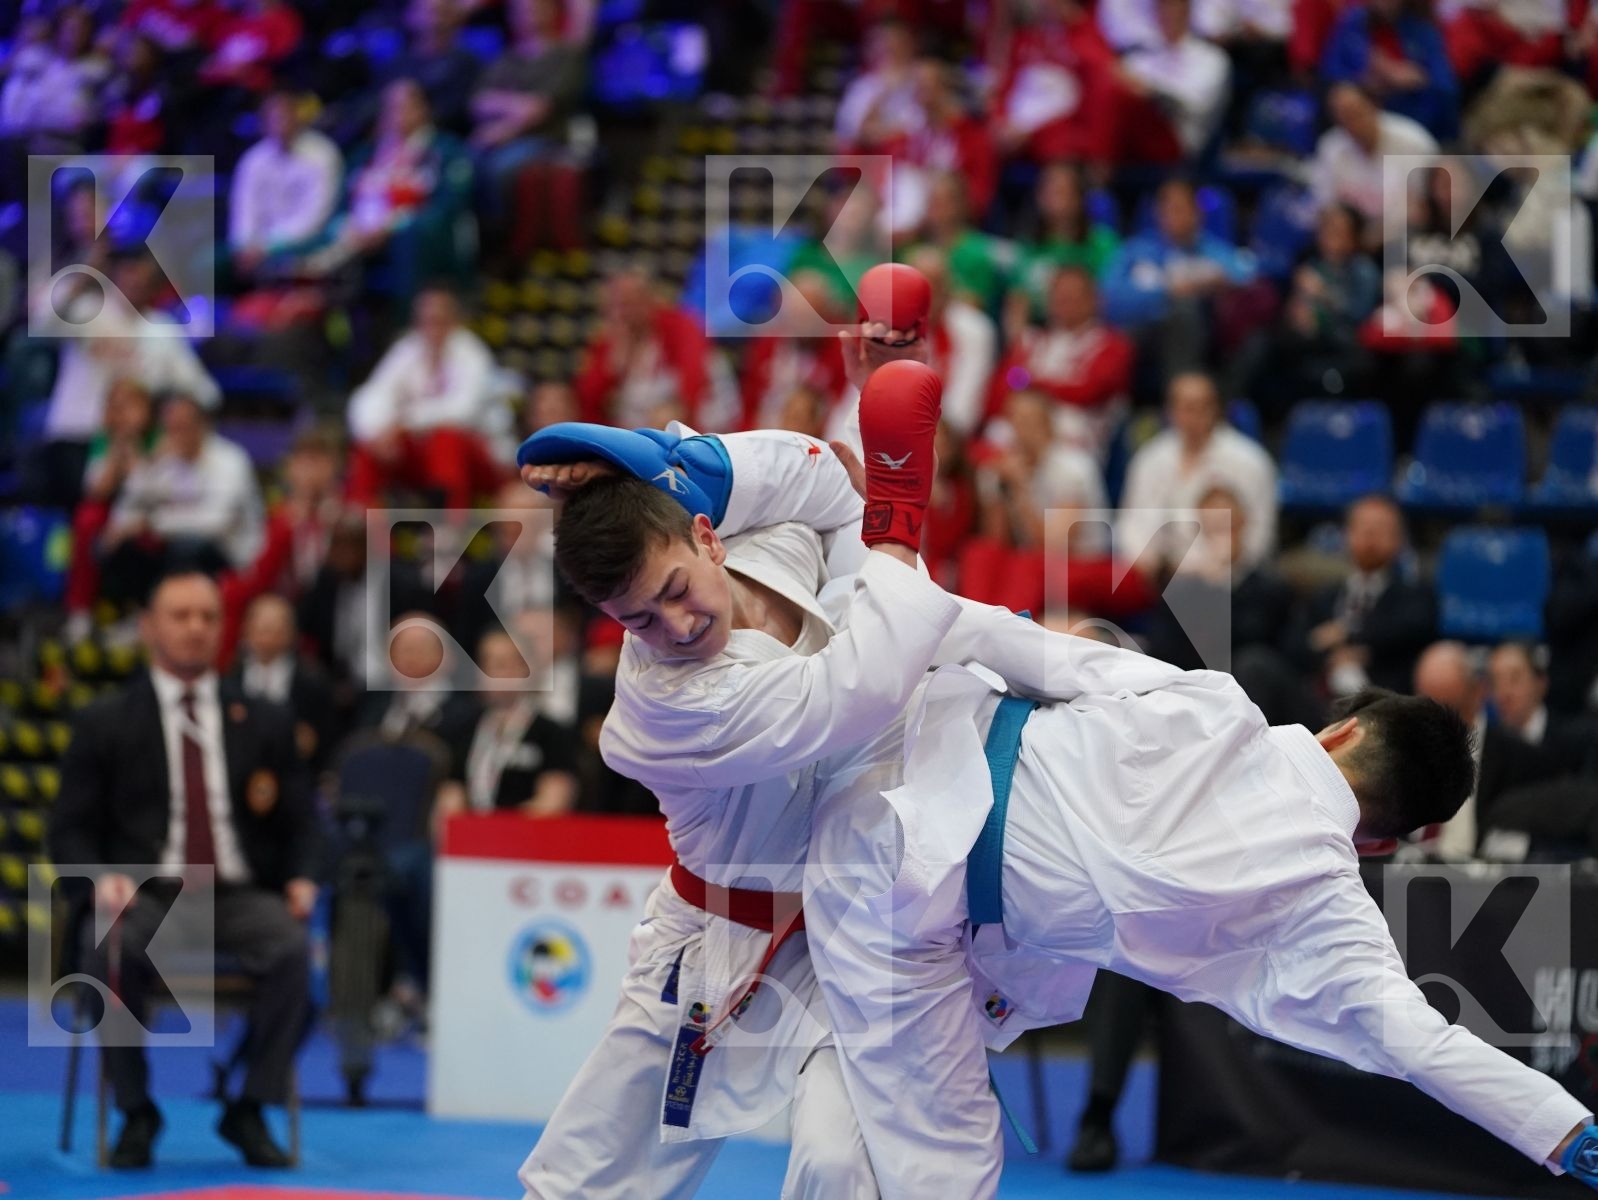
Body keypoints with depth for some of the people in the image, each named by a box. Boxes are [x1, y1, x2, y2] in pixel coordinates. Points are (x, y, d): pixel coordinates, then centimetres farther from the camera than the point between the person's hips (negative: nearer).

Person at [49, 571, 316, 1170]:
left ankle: (251, 1110, -18)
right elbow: (71, 830, 7)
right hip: (146, 894, -1)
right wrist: (101, 877, -14)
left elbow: (298, 822, 15)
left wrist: (299, 878, -6)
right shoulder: (104, 725, 8)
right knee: (112, 952, -36)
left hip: (240, 895, 1)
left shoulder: (264, 721, 14)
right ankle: (135, 1114, -17)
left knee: (293, 947, -32)